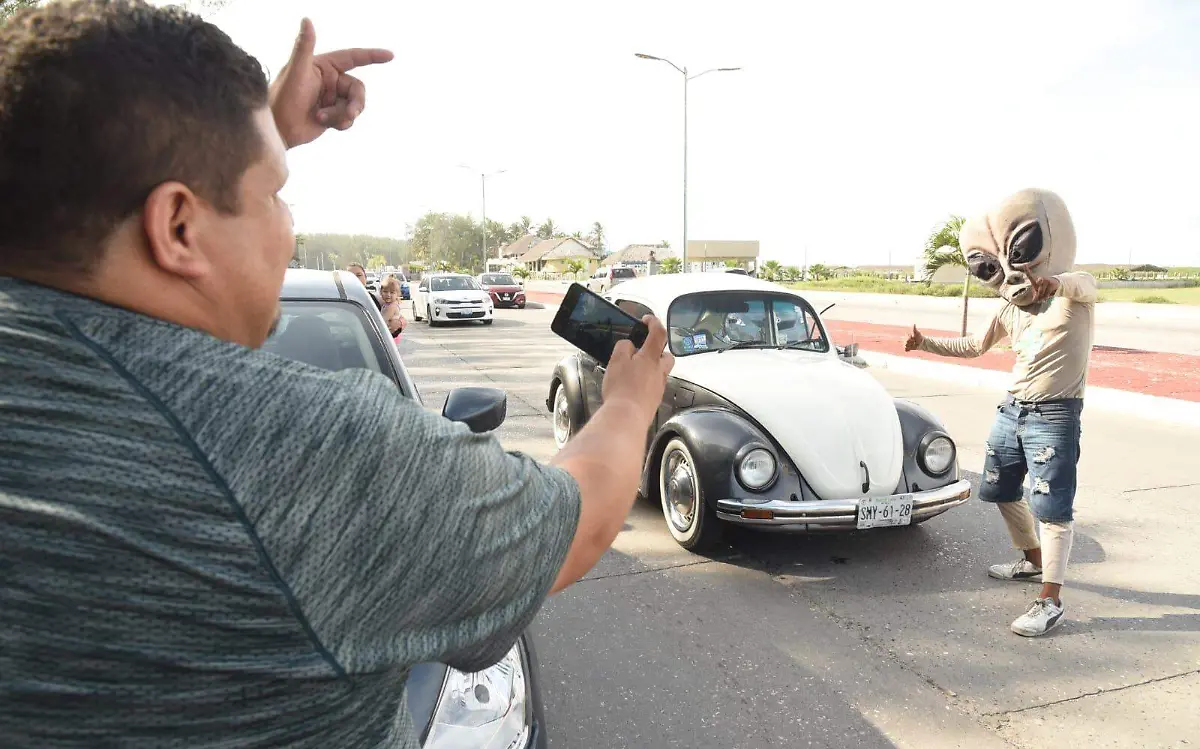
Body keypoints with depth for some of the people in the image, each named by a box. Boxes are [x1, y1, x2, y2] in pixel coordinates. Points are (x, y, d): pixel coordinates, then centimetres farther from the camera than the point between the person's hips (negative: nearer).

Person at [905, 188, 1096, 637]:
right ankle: (1033, 560, 38)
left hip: (1054, 414, -7)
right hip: (1012, 410, 8)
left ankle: (1051, 602, -2)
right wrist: (925, 344, 12)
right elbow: (973, 346, 22)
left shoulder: (1074, 292, -9)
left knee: (1053, 507, -8)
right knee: (1001, 491, 16)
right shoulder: (1011, 308, 11)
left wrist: (1055, 283, -57)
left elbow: (1083, 284, -34)